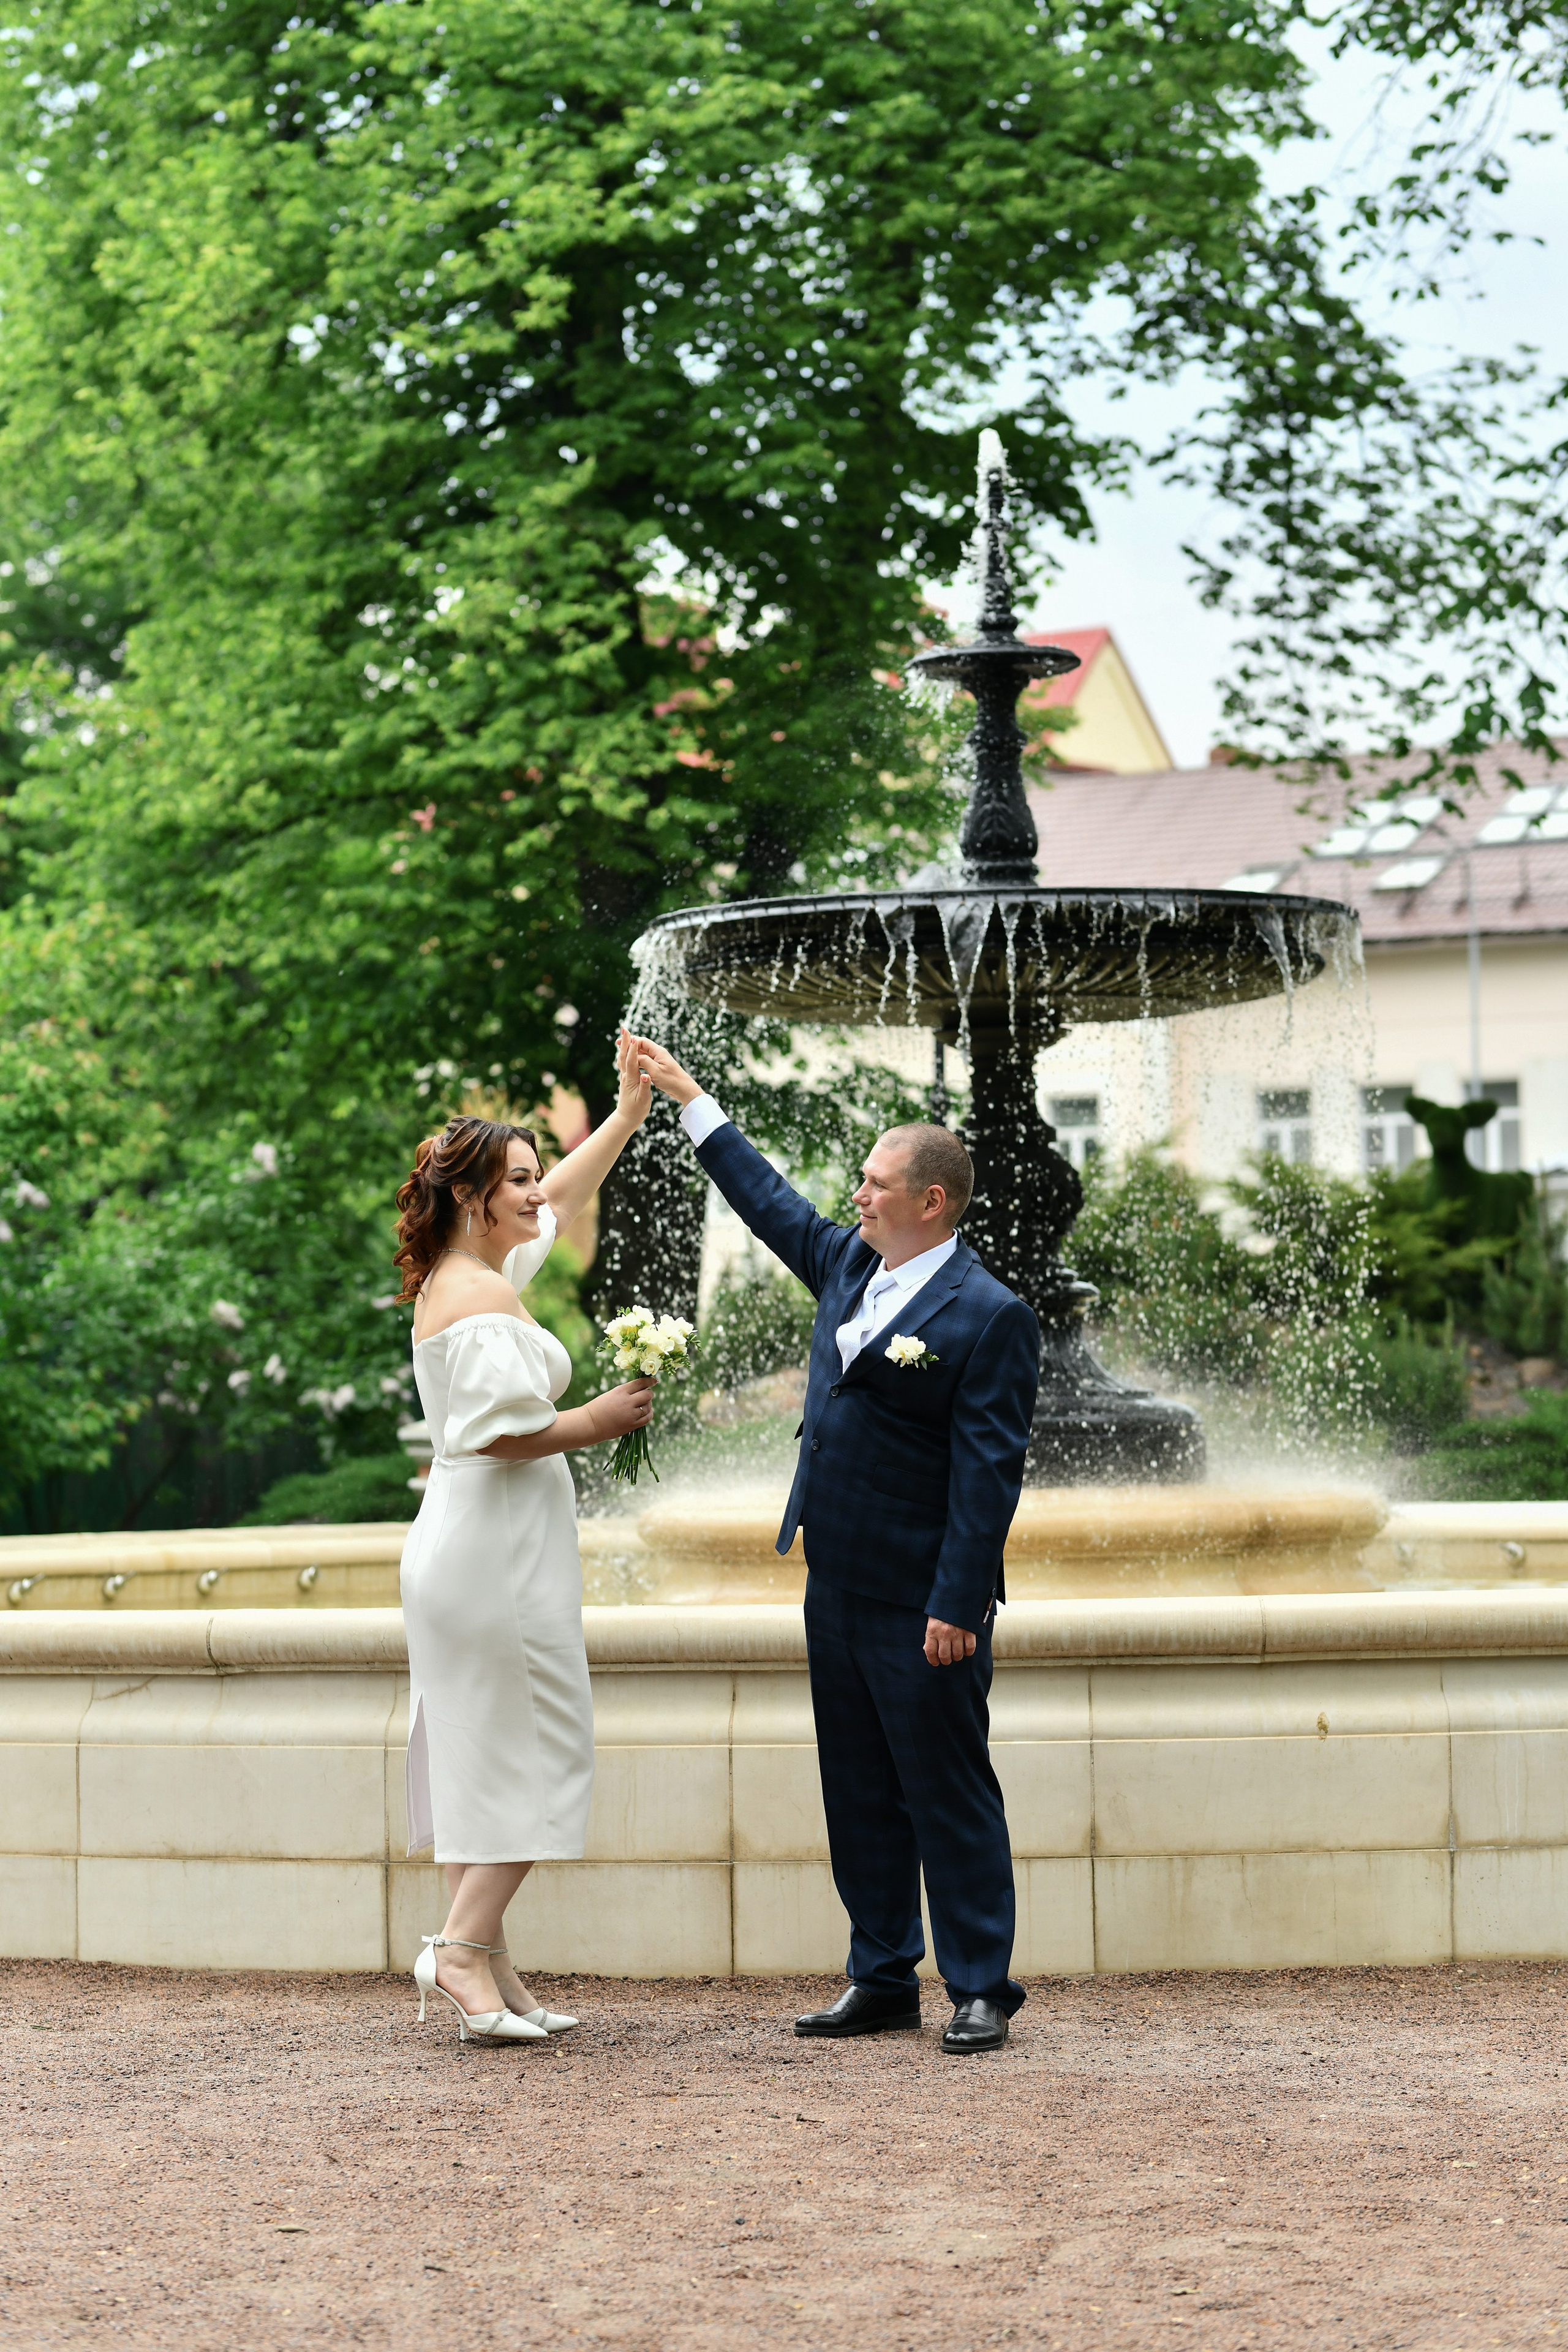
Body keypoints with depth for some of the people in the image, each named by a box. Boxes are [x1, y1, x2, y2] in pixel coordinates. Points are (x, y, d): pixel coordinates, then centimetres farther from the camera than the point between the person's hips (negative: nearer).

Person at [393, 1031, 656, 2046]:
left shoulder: (457, 1278, 14)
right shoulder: (484, 1297, -15)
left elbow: (561, 1197, 28)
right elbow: (505, 1431, -23)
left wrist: (632, 1110, 27)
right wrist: (603, 1420, -8)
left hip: (468, 1543, 10)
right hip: (500, 1544, -10)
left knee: (489, 1757, 10)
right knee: (533, 1753, -6)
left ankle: (485, 1965, 12)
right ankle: (465, 1949, -8)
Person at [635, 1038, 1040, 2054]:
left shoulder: (989, 1316, -14)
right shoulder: (849, 1265, 10)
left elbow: (988, 1472, -17)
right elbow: (770, 1199, 27)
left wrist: (955, 1608, -21)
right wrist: (685, 1095, 30)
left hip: (922, 1607, -8)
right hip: (838, 1590, 8)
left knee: (951, 1796, -2)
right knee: (861, 1799, 12)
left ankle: (983, 1989, 5)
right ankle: (883, 1980, 19)